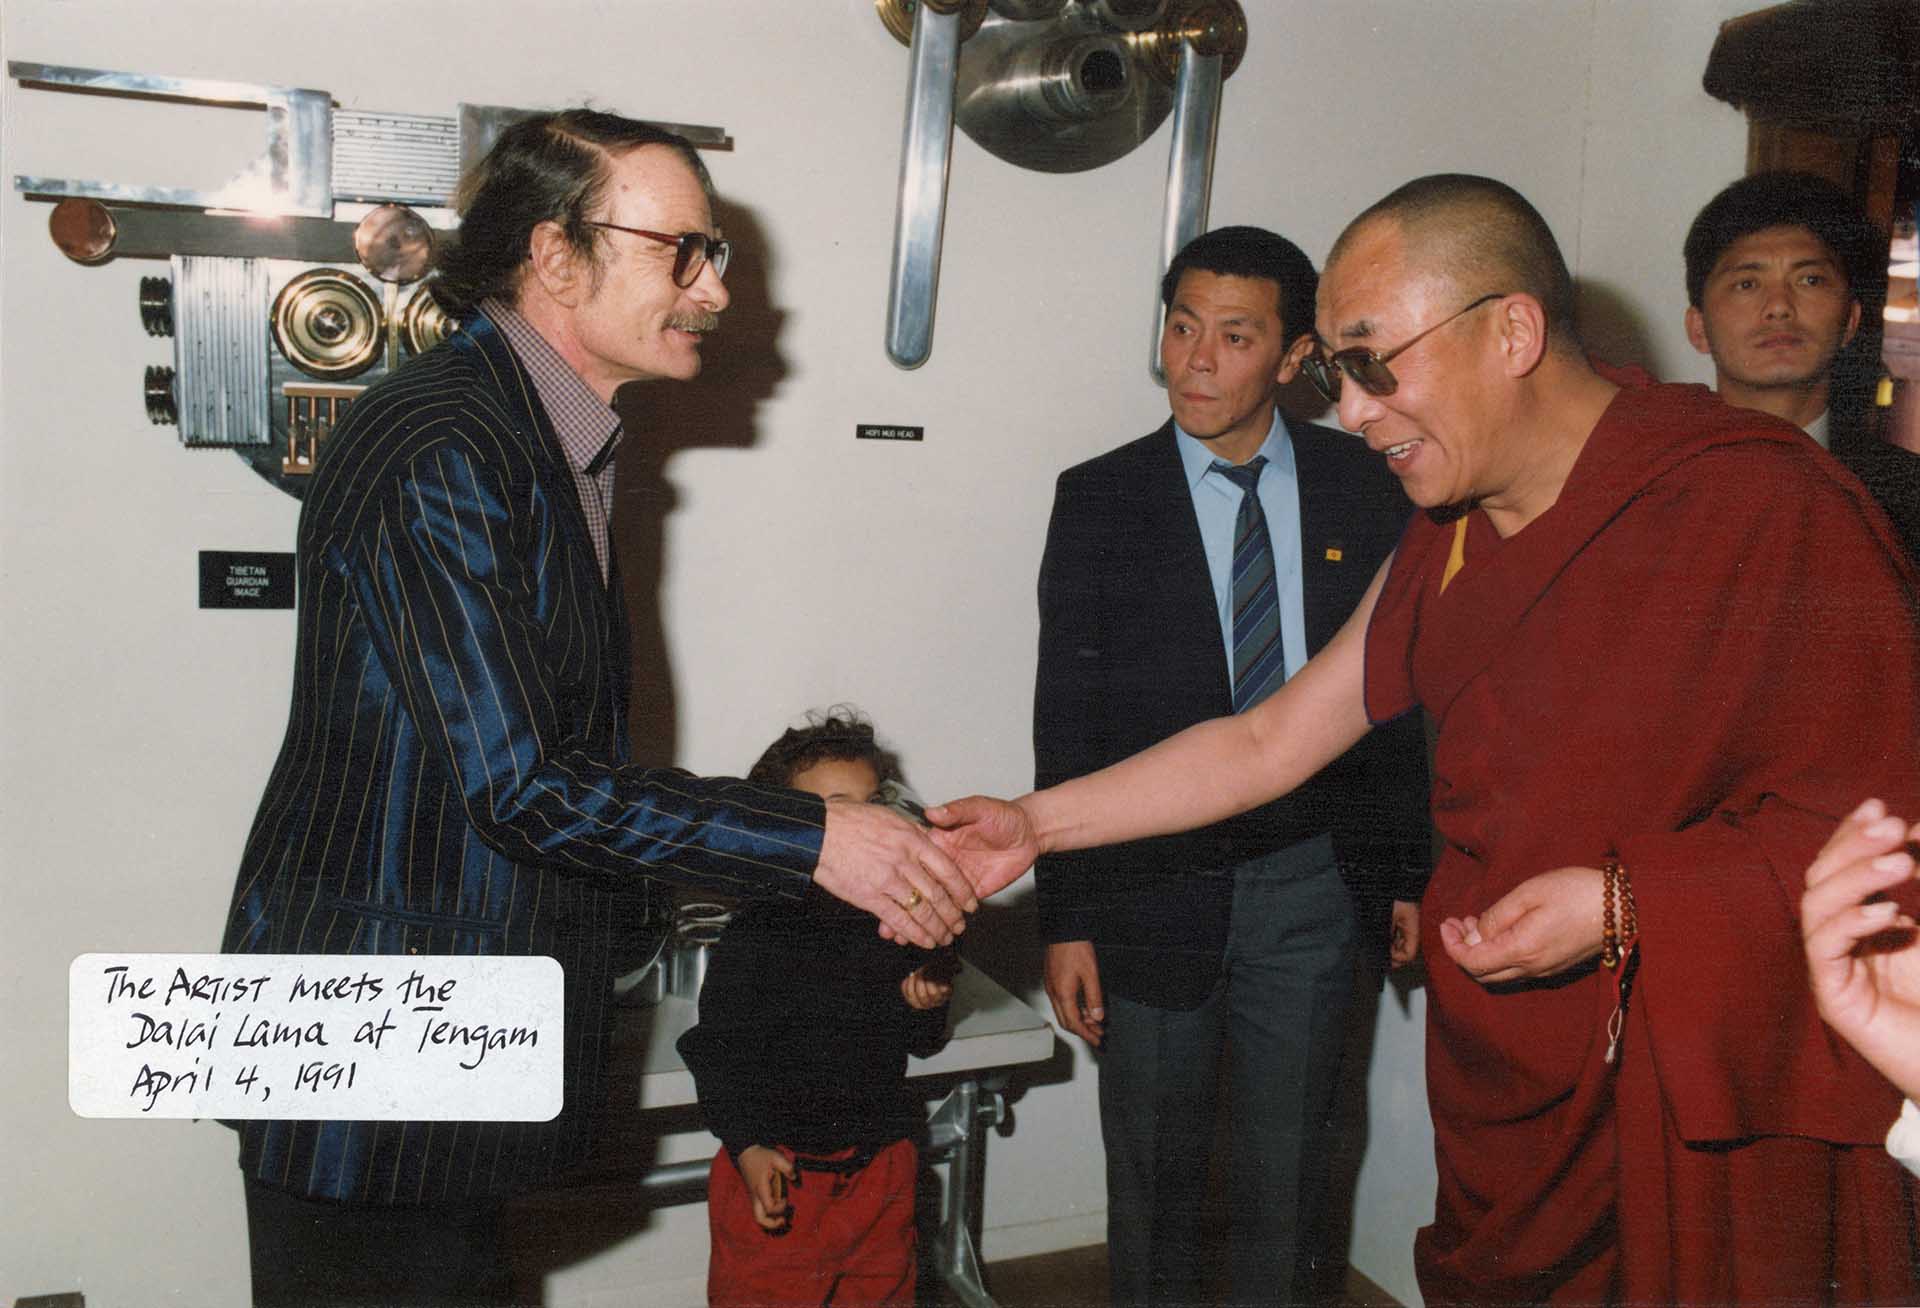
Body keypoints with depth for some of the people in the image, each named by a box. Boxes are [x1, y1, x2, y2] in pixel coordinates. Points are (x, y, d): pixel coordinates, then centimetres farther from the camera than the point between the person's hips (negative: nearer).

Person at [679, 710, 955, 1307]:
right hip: (778, 1173, -4)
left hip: (882, 1166, 5)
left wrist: (925, 1005, -7)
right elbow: (716, 1050, -11)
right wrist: (747, 1147, -19)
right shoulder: (757, 934, -14)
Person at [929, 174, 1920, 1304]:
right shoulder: (1450, 543, 6)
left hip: (1726, 1122, -5)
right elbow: (1269, 743, 7)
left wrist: (1621, 906, -23)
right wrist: (1037, 823, 1)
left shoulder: (1766, 507, -16)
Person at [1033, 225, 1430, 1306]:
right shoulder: (1102, 499, -4)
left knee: (1289, 1167, 15)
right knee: (1156, 1165, 13)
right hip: (1156, 887, -1)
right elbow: (1068, 723, -4)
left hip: (1312, 883, 2)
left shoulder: (1366, 491, 2)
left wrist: (1413, 872, 6)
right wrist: (1067, 920, -6)